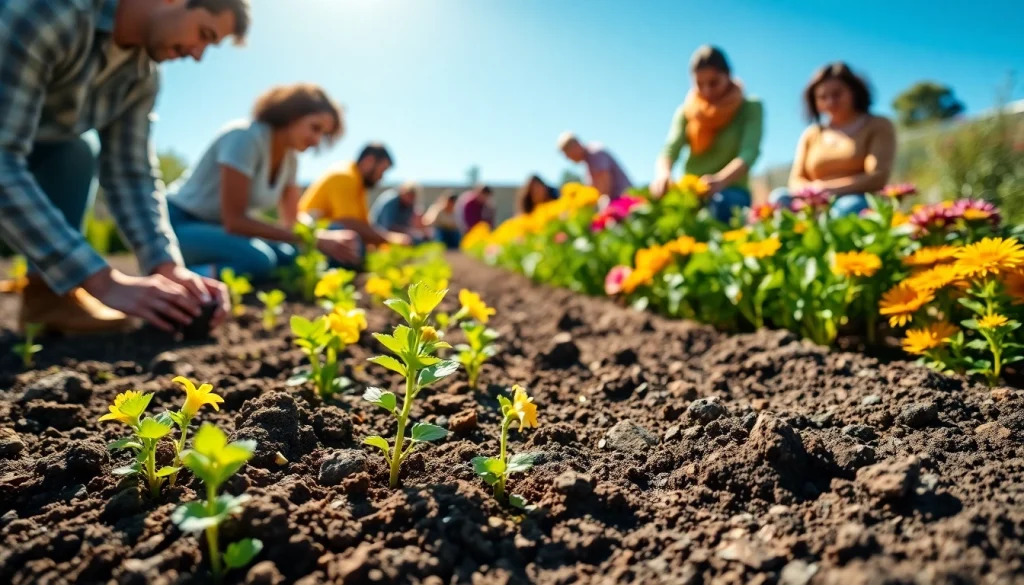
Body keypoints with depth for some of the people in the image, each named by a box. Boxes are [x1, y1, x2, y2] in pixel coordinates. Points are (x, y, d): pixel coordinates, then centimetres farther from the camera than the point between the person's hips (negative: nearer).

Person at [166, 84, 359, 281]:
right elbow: (234, 220, -27)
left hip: (219, 229, 8)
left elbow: (291, 223, 6)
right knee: (258, 259, -34)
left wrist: (326, 237, -16)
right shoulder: (246, 136, -22)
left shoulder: (290, 159, 1)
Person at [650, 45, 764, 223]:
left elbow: (749, 153, -13)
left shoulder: (750, 107, 4)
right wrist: (663, 175, -27)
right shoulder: (686, 111, 13)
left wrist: (720, 181, -36)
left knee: (722, 202, -38)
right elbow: (669, 151, -1)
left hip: (731, 191, -2)